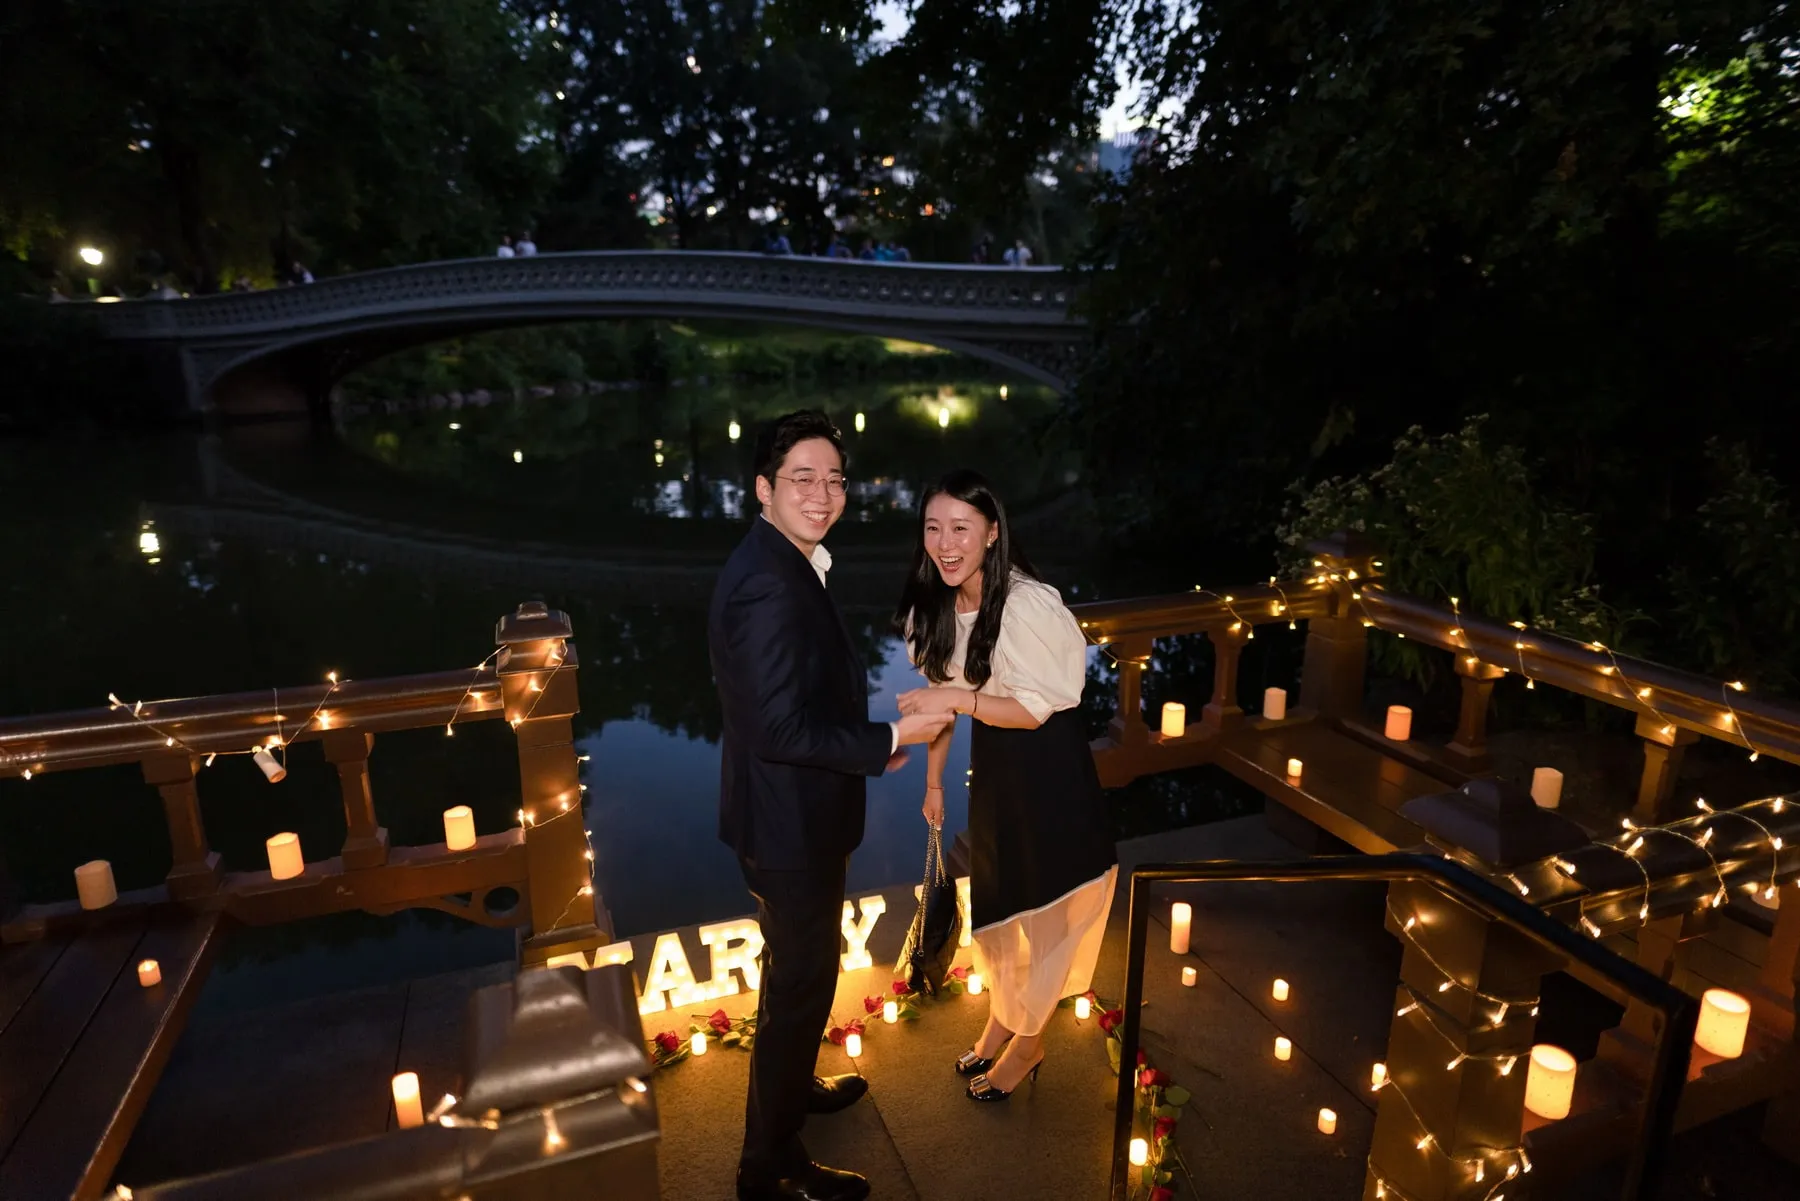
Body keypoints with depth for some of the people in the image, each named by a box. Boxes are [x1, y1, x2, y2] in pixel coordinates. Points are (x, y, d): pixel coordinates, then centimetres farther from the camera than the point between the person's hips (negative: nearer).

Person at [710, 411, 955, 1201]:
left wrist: (865, 742, 9)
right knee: (801, 985, 10)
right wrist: (892, 737, -22)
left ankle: (793, 1086, 54)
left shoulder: (783, 565, 4)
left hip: (792, 813, 10)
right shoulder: (770, 585, -28)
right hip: (790, 822, -10)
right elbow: (783, 729, -30)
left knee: (803, 969, 29)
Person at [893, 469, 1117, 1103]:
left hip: (1048, 765, -7)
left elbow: (1036, 709, -21)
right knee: (992, 898, 21)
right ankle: (1001, 1021, 45)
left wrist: (958, 698, -32)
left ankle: (1026, 1044, 33)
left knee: (1037, 906, 10)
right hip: (992, 763, 7)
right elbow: (942, 697, 5)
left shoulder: (1026, 604, -28)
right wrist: (934, 783, 11)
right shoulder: (934, 605, -5)